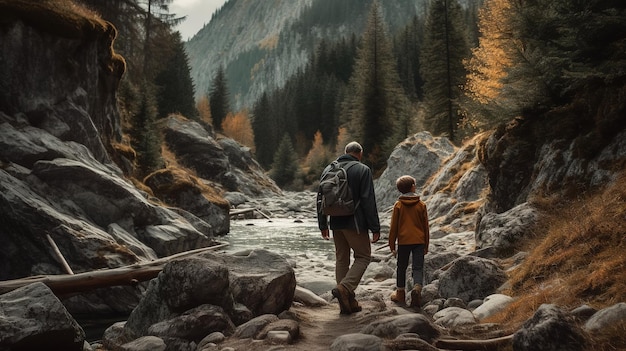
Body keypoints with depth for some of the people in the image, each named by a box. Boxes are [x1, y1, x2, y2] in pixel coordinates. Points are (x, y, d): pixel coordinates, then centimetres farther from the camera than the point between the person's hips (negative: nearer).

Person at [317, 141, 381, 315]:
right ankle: (345, 288, -10)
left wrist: (323, 225, 16)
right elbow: (369, 201, -13)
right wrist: (375, 228, -9)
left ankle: (347, 303, 15)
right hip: (355, 223, -5)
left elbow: (321, 199, 11)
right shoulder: (363, 170, -7)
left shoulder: (329, 169, 9)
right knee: (363, 256, 9)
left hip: (336, 223, 6)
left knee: (341, 259, 12)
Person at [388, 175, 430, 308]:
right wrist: (426, 245, 13)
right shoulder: (421, 205, 1)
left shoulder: (398, 205, -1)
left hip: (403, 241, 0)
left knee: (402, 267, 12)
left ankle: (400, 293, 18)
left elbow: (393, 227, 0)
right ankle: (417, 288, -21)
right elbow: (426, 226, 5)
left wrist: (392, 245, 8)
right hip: (419, 241, 0)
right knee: (418, 267, 3)